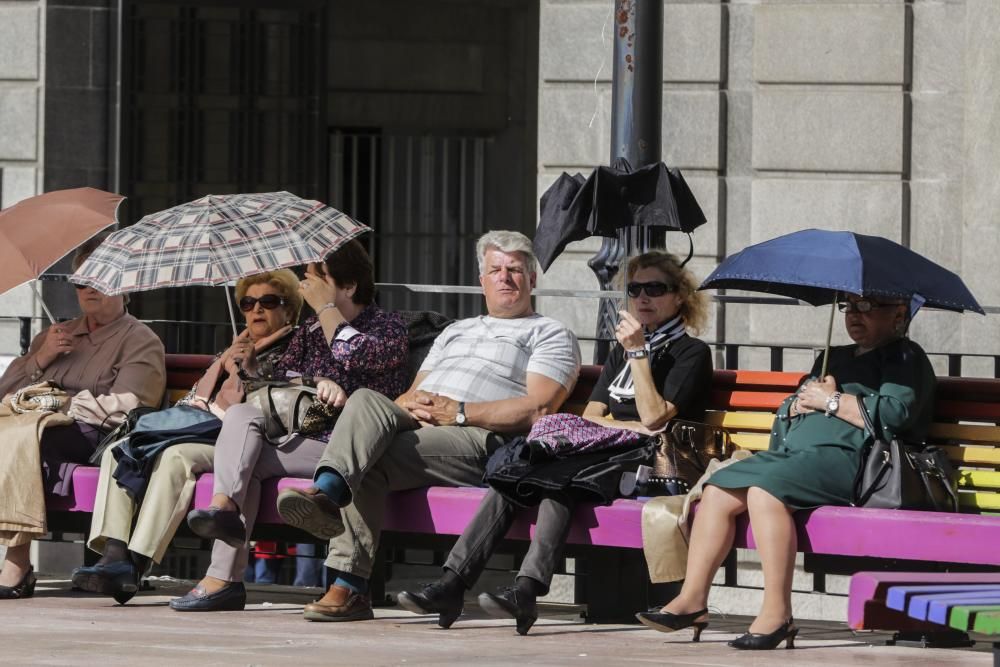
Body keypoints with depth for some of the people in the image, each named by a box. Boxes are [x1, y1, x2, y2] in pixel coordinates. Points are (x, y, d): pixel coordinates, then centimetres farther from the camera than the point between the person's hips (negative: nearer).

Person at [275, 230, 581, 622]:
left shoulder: (551, 336, 15)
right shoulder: (456, 331, 37)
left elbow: (538, 409, -2)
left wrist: (460, 411, -10)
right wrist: (412, 404, 1)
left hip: (478, 438, -5)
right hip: (414, 424, 5)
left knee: (371, 464, -32)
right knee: (366, 402, -32)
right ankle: (325, 492, -51)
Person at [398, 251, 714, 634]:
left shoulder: (691, 354, 7)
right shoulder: (622, 351, 30)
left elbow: (653, 416, -7)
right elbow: (590, 416, 18)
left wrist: (637, 352, -9)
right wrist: (630, 427, -1)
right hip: (595, 456, 6)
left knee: (559, 475, -35)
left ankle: (526, 591, -49)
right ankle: (453, 582, -33)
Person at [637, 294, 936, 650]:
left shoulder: (905, 359, 7)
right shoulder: (834, 358, 32)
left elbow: (893, 414, -12)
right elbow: (784, 417, 30)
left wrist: (830, 401, -6)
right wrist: (801, 402, 6)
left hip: (847, 457, -9)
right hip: (791, 451, 9)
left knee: (765, 489, -32)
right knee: (718, 490, -10)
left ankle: (777, 613, -34)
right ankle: (692, 600, -12)